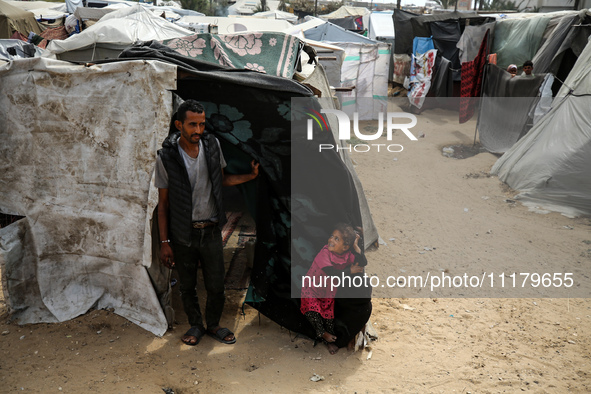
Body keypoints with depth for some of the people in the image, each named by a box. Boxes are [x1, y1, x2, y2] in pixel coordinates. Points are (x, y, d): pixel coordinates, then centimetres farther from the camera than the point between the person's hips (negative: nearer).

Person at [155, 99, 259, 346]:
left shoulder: (212, 145, -4)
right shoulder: (166, 157, -12)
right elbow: (163, 204, -6)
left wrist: (250, 176, -4)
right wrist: (164, 242, -6)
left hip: (211, 231, 2)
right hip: (183, 234, -2)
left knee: (216, 286, 10)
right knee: (187, 286, 14)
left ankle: (213, 325, 35)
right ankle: (196, 325, 38)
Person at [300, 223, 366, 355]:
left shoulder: (347, 255, -11)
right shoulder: (325, 252, -28)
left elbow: (363, 263, -15)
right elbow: (332, 272, -36)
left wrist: (356, 247, -23)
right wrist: (350, 270, -26)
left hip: (328, 290, 5)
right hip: (312, 287, -4)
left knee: (329, 314, 7)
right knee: (311, 309, -23)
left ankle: (330, 341, 29)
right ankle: (321, 332, 3)